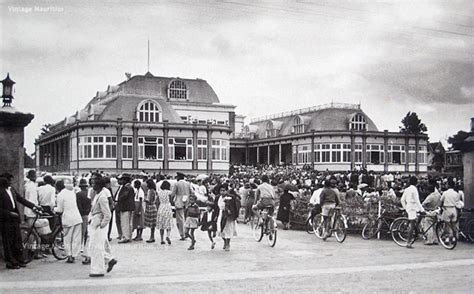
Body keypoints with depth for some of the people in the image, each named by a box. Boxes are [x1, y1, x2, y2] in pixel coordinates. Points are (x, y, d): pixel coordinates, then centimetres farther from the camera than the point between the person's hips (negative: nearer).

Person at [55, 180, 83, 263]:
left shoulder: (60, 195, -8)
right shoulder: (72, 193, 9)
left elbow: (60, 210, -5)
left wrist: (54, 209, 15)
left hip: (68, 219, -4)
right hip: (77, 218, 4)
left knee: (67, 239, 9)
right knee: (76, 239, 7)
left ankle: (69, 256, 6)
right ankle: (74, 256, 9)